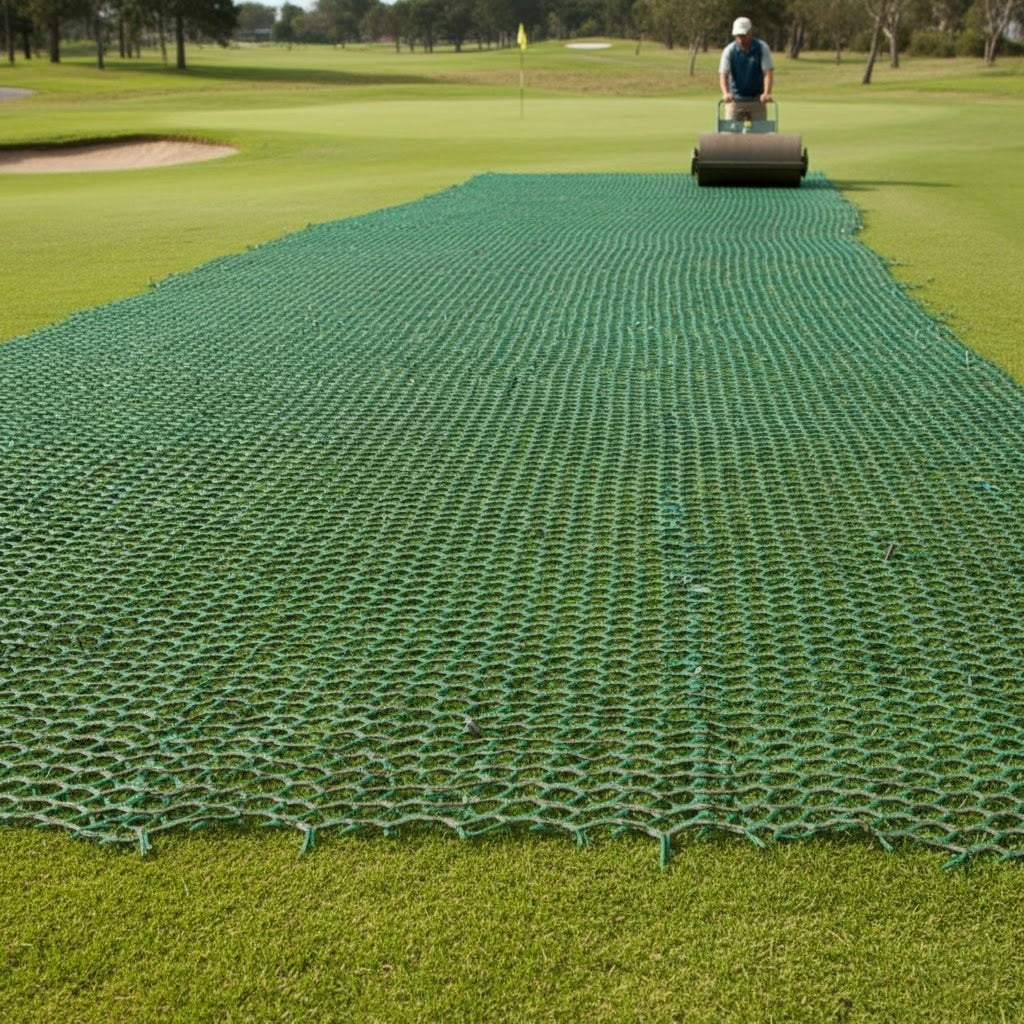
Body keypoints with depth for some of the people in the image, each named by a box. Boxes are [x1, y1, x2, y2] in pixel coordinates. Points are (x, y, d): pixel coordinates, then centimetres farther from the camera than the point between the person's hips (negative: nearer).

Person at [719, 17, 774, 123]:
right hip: (735, 100, 0)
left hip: (757, 100, 0)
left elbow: (768, 72, -10)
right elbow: (723, 74, -10)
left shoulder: (762, 48, -4)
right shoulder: (729, 50, -3)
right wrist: (726, 93, -30)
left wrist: (767, 93, -26)